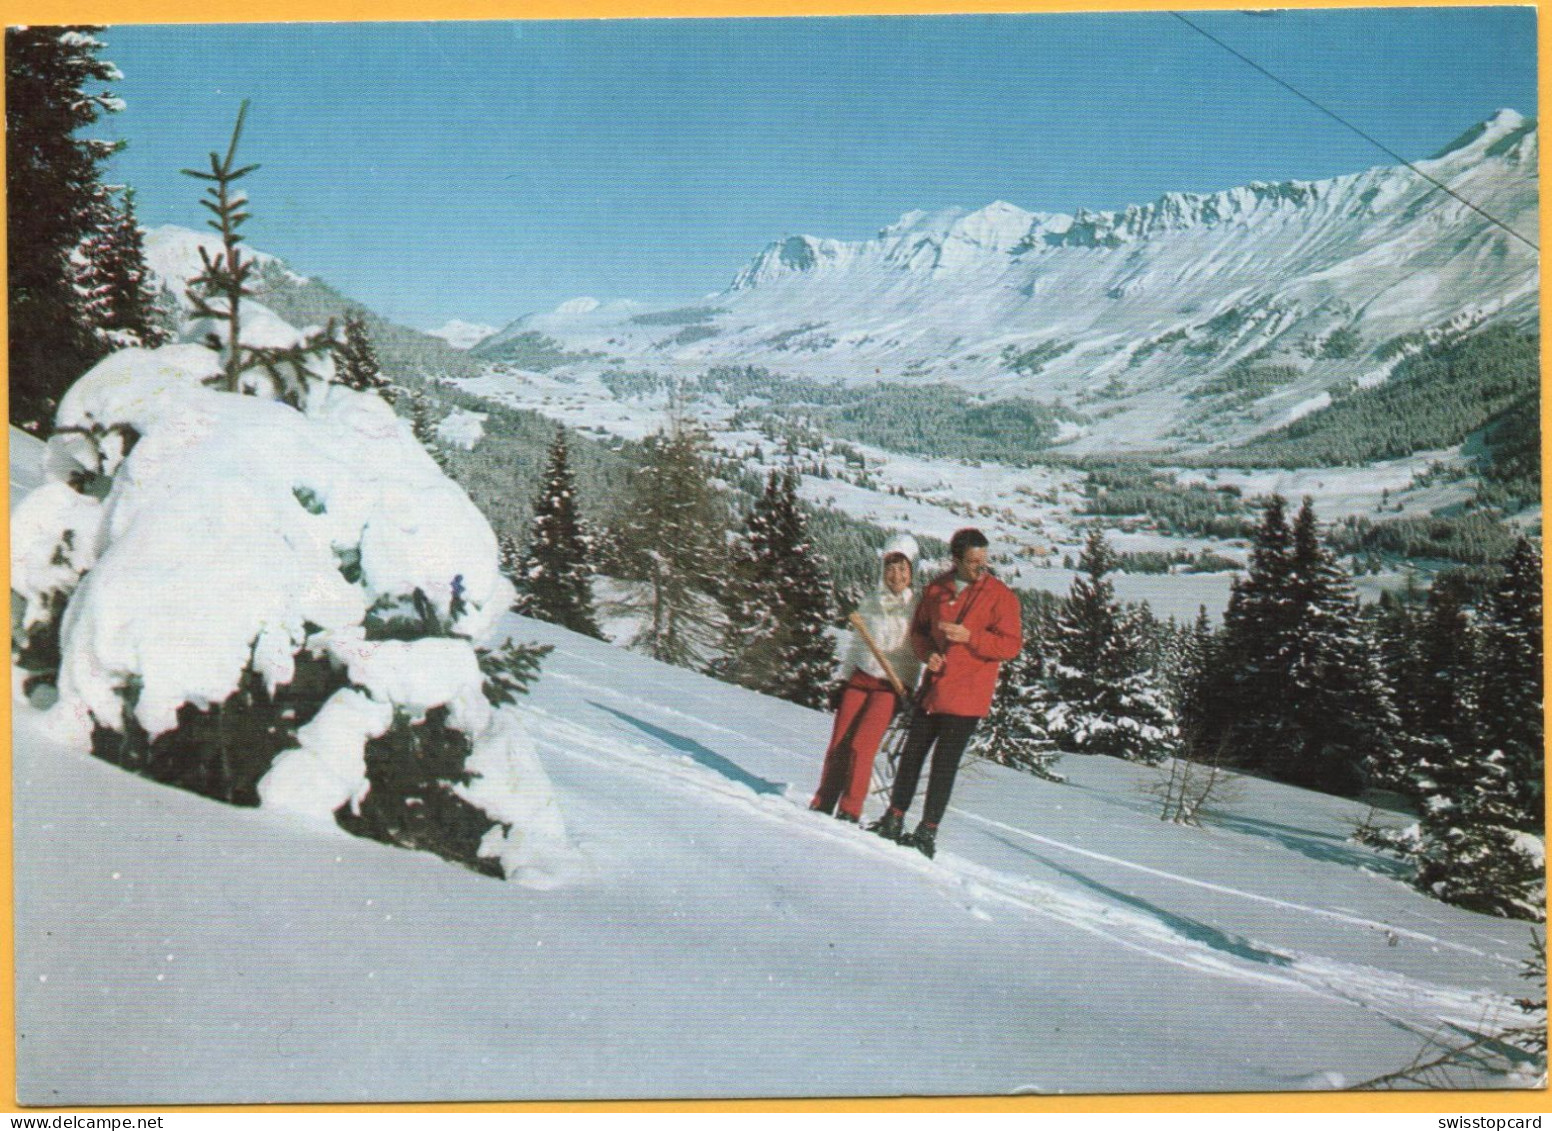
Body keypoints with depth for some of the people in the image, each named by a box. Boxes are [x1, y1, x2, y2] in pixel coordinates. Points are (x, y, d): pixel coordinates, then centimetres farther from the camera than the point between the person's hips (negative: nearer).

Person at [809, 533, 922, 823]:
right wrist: (843, 682, 15)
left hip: (892, 687, -3)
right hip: (859, 679, 4)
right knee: (838, 743, -3)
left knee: (861, 745, -16)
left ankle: (849, 812, -7)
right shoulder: (870, 603, 9)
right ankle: (822, 805, 8)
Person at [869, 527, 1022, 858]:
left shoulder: (1000, 595, -6)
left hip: (966, 695, -4)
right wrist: (928, 653, -5)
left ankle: (928, 831, 7)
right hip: (933, 688, 4)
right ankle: (894, 820, 21)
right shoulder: (936, 589, 6)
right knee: (912, 754, 10)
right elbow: (918, 629, 16)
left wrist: (970, 637, -21)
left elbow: (1012, 644, -9)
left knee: (944, 763, -2)